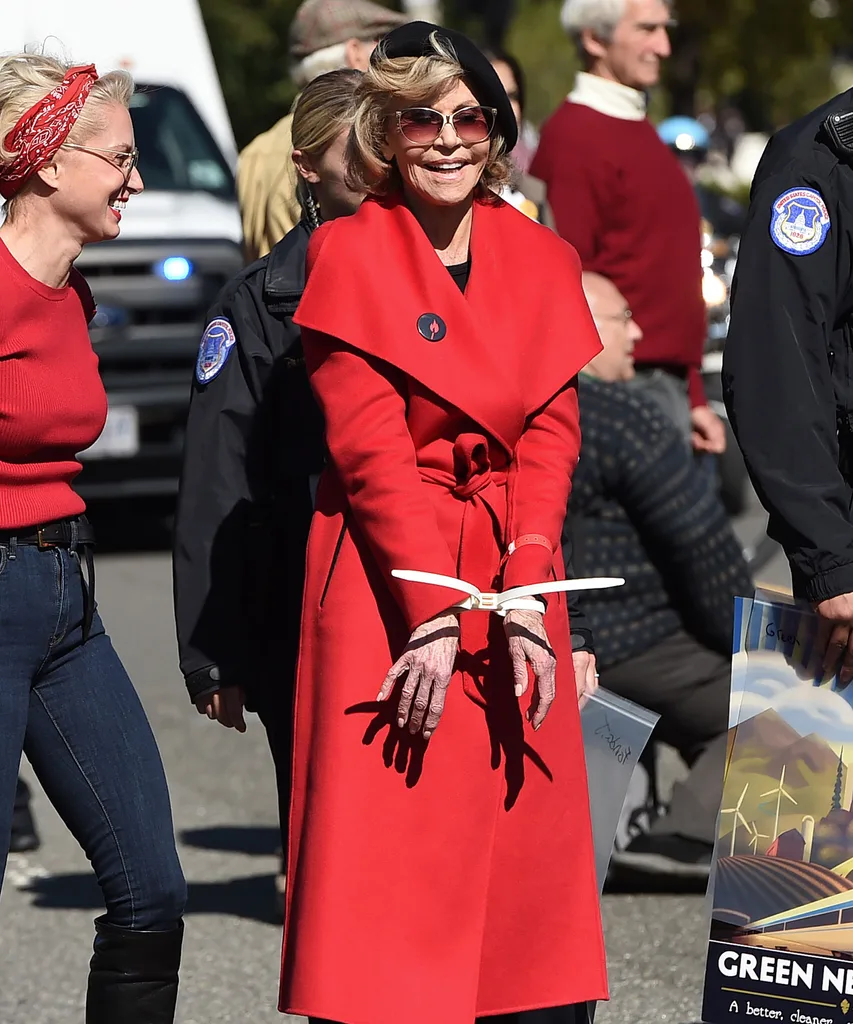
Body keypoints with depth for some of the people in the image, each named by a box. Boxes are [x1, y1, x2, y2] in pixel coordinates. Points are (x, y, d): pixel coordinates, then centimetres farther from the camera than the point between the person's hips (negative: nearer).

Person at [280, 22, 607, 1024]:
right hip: (385, 570, -4)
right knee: (385, 849, -7)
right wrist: (435, 612, -18)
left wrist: (524, 598, -11)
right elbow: (369, 445, -10)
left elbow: (550, 434, 3)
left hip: (514, 574, 4)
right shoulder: (349, 252, -3)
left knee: (528, 843, 4)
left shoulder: (540, 258, 10)